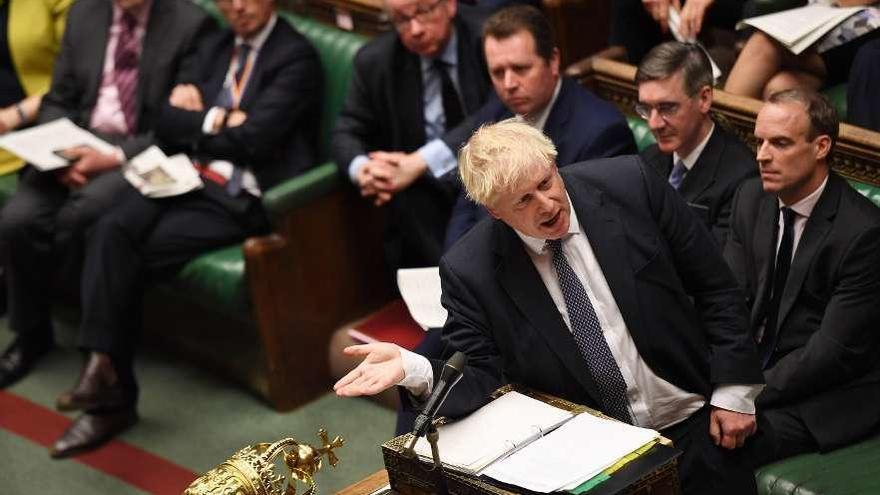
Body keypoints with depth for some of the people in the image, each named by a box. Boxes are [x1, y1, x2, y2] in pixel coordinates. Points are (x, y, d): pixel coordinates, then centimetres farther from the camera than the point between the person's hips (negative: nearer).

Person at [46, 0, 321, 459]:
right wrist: (216, 121, -6)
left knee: (140, 252, -23)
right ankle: (104, 372, -27)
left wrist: (198, 119, 0)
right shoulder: (216, 48, 19)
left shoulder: (297, 57, -5)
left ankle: (109, 373, -10)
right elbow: (169, 124, 11)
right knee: (111, 230, -22)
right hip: (190, 179, 6)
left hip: (241, 197, -6)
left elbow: (253, 138, -15)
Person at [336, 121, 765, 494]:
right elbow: (484, 377, -7)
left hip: (695, 426, 1)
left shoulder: (630, 185, -10)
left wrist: (734, 391, -5)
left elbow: (715, 287, -2)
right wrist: (412, 368, -27)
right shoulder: (469, 271, -11)